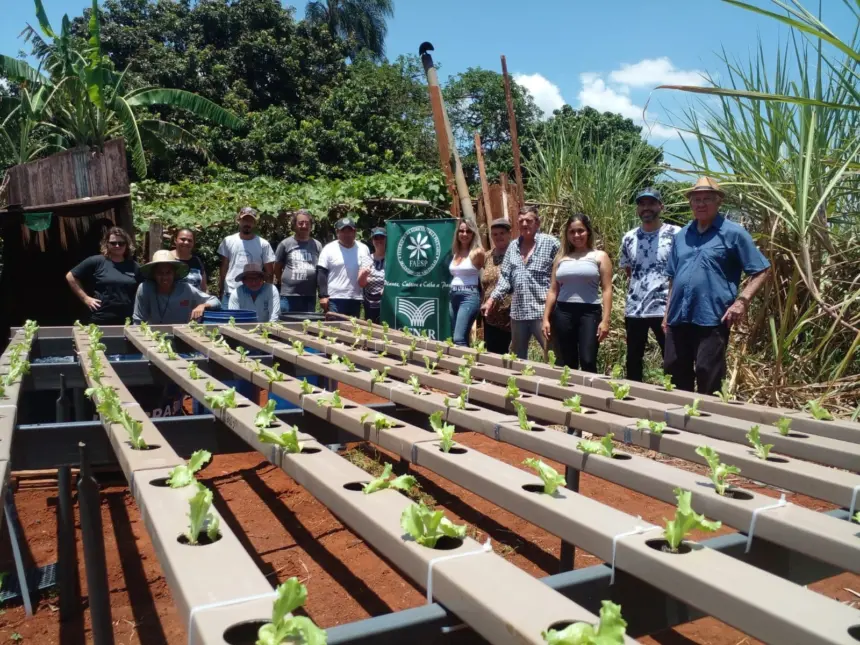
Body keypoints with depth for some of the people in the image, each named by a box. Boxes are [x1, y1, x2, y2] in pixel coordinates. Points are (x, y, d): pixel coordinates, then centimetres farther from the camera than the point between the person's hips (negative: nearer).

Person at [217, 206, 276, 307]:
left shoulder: (263, 244, 0)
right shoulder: (228, 241, 7)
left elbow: (269, 272, 2)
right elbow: (224, 268, 10)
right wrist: (220, 290, 6)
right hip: (230, 294, 2)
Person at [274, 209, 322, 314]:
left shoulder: (317, 245, 9)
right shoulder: (285, 244, 2)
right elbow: (277, 269, 9)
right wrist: (286, 283, 8)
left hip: (310, 296, 3)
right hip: (289, 295, -2)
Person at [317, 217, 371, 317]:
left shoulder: (363, 249, 9)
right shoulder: (329, 249, -1)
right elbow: (321, 273, -4)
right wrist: (323, 296, -11)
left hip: (355, 299, 4)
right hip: (334, 299, -4)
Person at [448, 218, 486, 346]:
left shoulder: (477, 252, -5)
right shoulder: (455, 252, 14)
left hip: (469, 296, -8)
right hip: (454, 297, 8)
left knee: (459, 339, -16)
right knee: (458, 339, 10)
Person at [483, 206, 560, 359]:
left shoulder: (550, 243, -4)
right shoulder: (513, 246, 14)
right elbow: (505, 277, 15)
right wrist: (492, 299, 5)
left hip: (542, 310, -6)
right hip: (517, 312, 6)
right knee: (518, 357, 15)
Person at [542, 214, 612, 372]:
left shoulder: (599, 257, 5)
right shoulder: (561, 258, 15)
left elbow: (607, 290, -1)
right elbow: (553, 290, 16)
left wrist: (605, 320, -10)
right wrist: (546, 318, 9)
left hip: (589, 312, -3)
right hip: (563, 313, 3)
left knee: (588, 362, -12)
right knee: (567, 364, 7)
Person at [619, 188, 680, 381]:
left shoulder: (676, 234, -4)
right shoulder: (629, 238, 9)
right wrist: (636, 287, 10)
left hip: (664, 309, -5)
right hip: (634, 310, 5)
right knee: (633, 361, 14)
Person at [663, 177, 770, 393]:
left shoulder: (733, 233, -1)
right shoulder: (682, 235, 15)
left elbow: (761, 270, -2)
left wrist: (742, 301, -13)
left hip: (712, 319, -5)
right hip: (678, 317, 6)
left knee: (708, 380, -1)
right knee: (673, 374, 11)